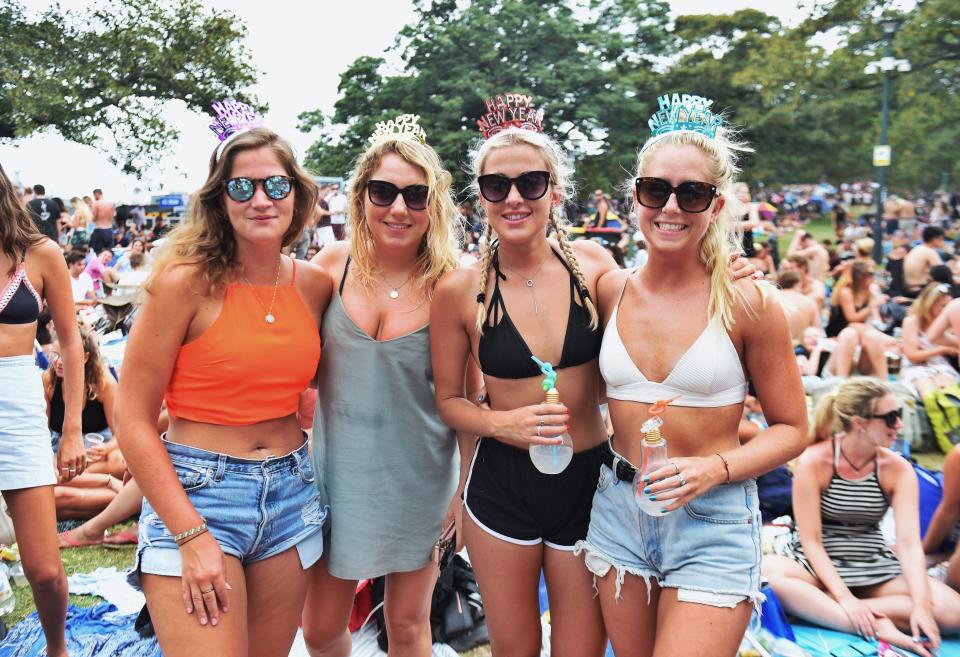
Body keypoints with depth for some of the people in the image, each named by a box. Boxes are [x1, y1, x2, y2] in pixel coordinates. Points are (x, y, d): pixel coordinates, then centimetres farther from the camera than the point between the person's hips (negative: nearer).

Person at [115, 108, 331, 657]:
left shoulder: (314, 284, 2)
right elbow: (133, 419, -11)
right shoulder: (188, 281, -11)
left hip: (291, 493, 5)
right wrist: (193, 535, -16)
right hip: (195, 493, -4)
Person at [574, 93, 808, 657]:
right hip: (618, 510, 4)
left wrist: (714, 469, -17)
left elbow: (791, 429, -4)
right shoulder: (611, 290, -1)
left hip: (712, 524, -3)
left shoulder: (748, 304, -9)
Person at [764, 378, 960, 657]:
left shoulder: (898, 469, -4)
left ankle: (814, 605, -24)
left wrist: (921, 605, -28)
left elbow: (909, 543, -13)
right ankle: (875, 628, -34)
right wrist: (846, 599, -25)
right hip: (818, 566, -4)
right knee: (766, 572, -37)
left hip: (875, 569, 4)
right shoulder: (814, 461, -13)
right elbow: (811, 540, -14)